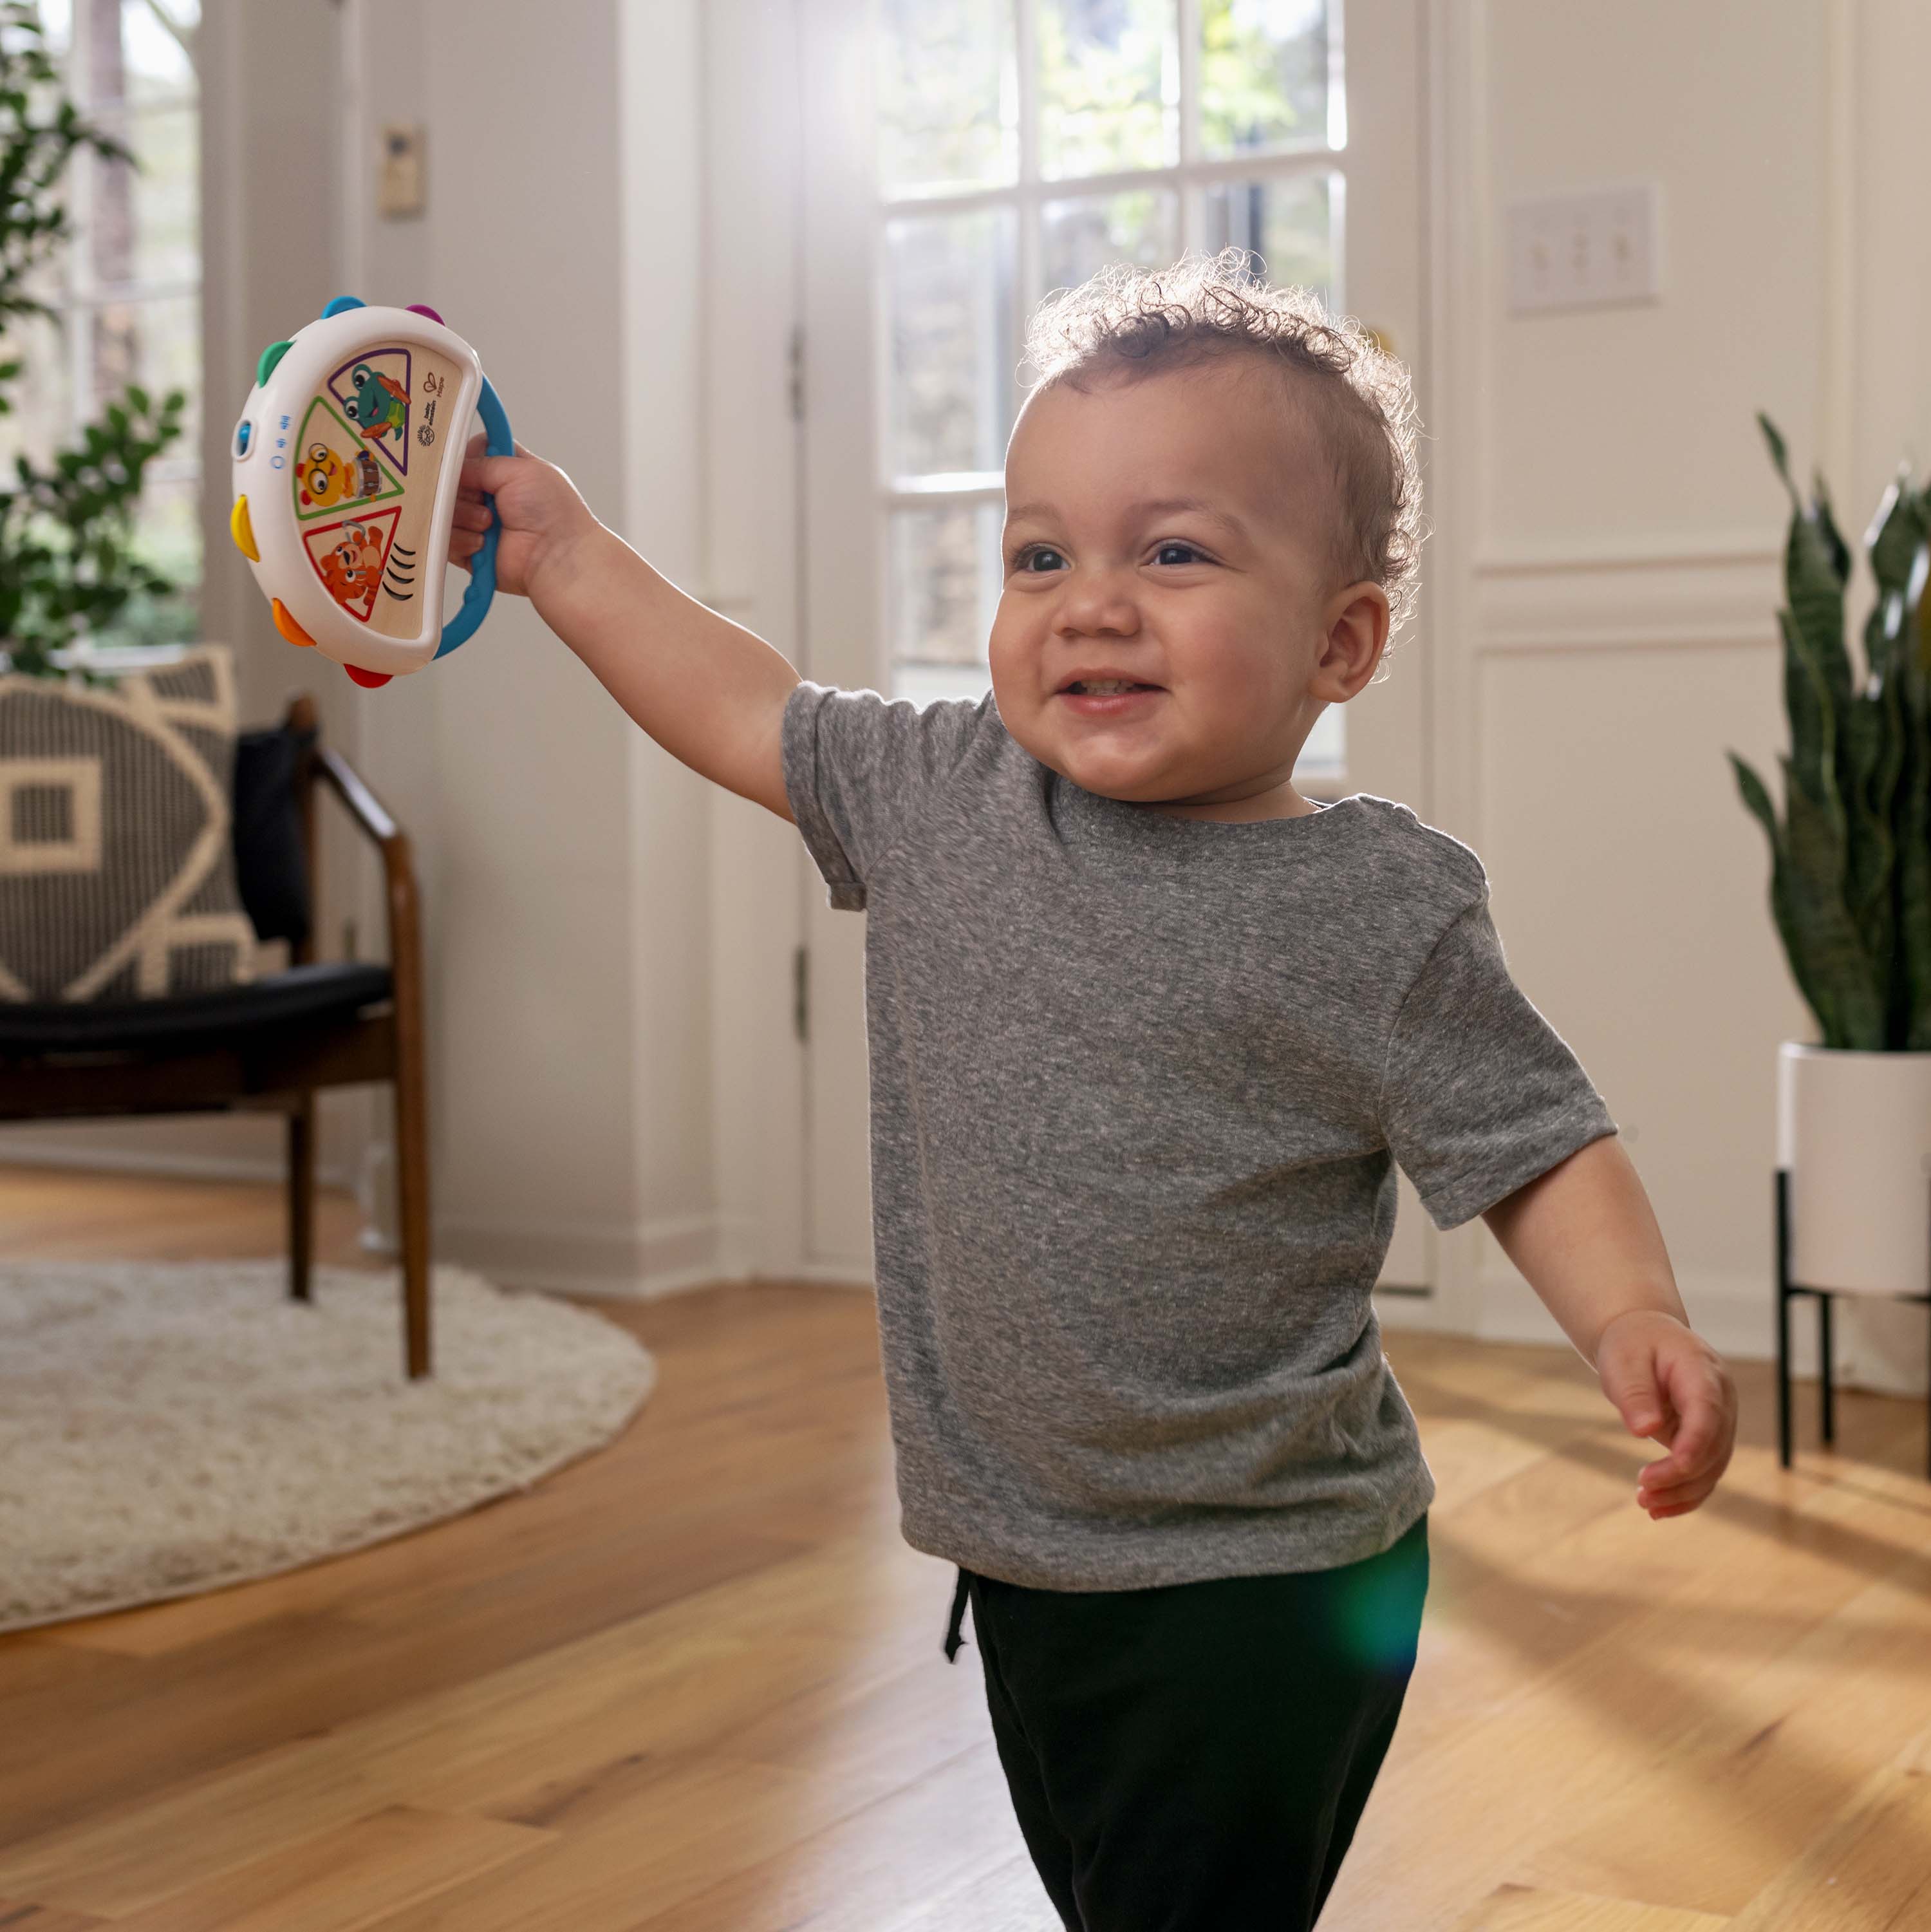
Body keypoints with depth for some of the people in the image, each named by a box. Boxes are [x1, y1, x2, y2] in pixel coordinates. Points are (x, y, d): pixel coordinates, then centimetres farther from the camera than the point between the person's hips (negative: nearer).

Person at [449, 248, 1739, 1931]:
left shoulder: (1380, 908, -15)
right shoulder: (945, 801, -1)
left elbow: (1532, 1146, -11)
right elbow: (751, 714, 13)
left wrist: (1639, 1321, -28)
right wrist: (561, 550, 16)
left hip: (1261, 1587, -6)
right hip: (1027, 1558, 6)